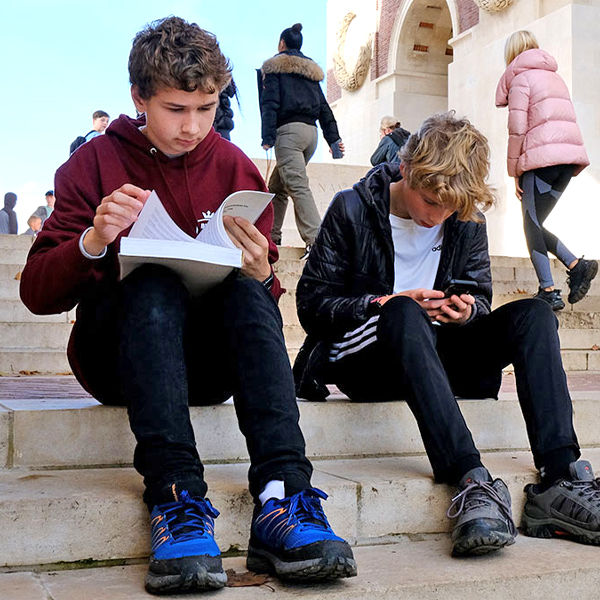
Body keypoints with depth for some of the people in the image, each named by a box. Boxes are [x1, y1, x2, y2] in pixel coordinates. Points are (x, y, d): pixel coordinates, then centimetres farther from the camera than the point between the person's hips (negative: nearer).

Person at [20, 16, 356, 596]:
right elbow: (36, 292, -5)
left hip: (207, 359, 2)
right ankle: (176, 499, -44)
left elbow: (266, 298, 6)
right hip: (116, 360, -1)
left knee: (249, 290, -28)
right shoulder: (95, 162, 2)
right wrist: (93, 242, -25)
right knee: (153, 282, -32)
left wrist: (260, 275, -19)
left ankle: (281, 498, -42)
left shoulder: (234, 168, 7)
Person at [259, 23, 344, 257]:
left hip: (288, 130, -7)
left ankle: (315, 240, -27)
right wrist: (333, 138, 15)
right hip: (311, 131, 7)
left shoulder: (274, 67, 5)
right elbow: (323, 106, 18)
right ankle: (271, 235, 21)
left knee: (298, 187, -15)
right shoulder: (310, 70, 23)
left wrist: (267, 137, -13)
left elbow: (270, 103, -7)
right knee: (277, 186, 17)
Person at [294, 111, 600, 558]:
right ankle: (472, 480, -49)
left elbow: (481, 298, 13)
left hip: (434, 357, 5)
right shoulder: (352, 210, -5)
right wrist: (386, 304, -20)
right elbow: (312, 304, -7)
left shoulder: (467, 220, 6)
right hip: (362, 361, -4)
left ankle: (561, 478, -32)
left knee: (534, 314, -16)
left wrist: (467, 310, -12)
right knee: (404, 314, -38)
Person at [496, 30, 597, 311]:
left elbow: (517, 129, -7)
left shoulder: (521, 77, 1)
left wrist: (515, 172, -1)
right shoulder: (554, 76, 25)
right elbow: (562, 121, 21)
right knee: (535, 223, 13)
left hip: (542, 157, -8)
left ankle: (548, 291, -8)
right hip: (570, 153, 8)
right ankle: (576, 265, -2)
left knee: (532, 226, -2)